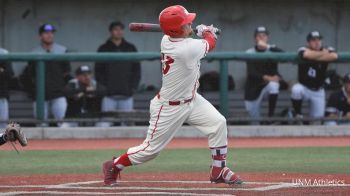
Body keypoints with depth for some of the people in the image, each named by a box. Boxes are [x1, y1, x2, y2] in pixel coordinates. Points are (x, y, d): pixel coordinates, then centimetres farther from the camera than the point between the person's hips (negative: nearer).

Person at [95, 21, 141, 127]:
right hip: (109, 95, -2)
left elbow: (136, 70, 11)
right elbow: (98, 71, 6)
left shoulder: (130, 48, 12)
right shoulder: (103, 49, 8)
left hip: (126, 95, 2)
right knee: (105, 123, -7)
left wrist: (133, 87, 0)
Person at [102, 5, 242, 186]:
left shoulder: (166, 40, -8)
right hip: (169, 108, -9)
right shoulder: (188, 49, -32)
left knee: (218, 123, -3)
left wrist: (201, 32, 11)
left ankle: (218, 171, 8)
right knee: (151, 149, 3)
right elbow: (210, 44, -8)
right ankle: (113, 166, 24)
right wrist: (209, 33, 12)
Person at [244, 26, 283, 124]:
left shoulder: (272, 49, -1)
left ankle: (271, 116, -27)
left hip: (269, 84, -1)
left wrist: (266, 47, -28)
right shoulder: (250, 53, -2)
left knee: (273, 85, -37)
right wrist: (266, 77, -26)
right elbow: (251, 72, -13)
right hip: (254, 88, 1)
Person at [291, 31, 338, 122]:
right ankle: (298, 114, -12)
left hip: (318, 91, 3)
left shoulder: (327, 50, -7)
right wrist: (323, 53, -23)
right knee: (296, 89, -37)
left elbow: (334, 56, -31)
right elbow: (307, 55, -40)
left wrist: (315, 57, -26)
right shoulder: (303, 50, -14)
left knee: (318, 117, 1)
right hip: (304, 87, -3)